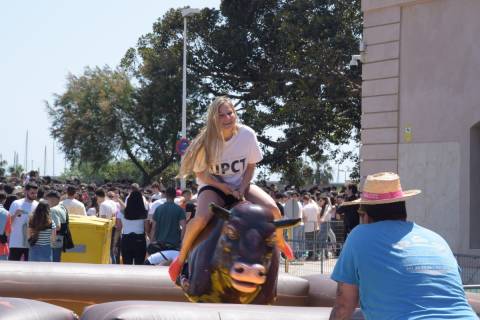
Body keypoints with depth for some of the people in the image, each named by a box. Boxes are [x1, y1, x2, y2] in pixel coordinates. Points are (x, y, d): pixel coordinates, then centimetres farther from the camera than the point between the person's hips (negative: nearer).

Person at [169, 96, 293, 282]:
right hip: (214, 187, -3)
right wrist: (226, 189, -16)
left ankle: (280, 242, 13)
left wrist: (242, 188, -11)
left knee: (272, 210, -20)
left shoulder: (247, 134, -13)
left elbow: (251, 164, 1)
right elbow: (200, 173, -9)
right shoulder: (206, 142, -19)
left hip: (241, 185, 3)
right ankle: (181, 257, -11)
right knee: (201, 218, -33)